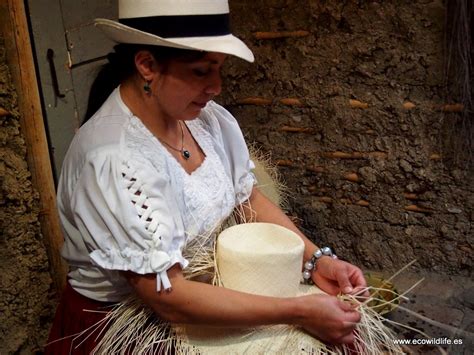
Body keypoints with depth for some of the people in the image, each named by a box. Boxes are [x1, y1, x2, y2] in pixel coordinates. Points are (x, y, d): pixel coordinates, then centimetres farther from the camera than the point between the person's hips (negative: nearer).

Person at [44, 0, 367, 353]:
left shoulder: (207, 116, -8)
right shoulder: (112, 159, -27)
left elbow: (250, 200, 2)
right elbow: (168, 298, -28)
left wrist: (316, 259, -10)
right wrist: (300, 311, -26)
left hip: (209, 289, 5)